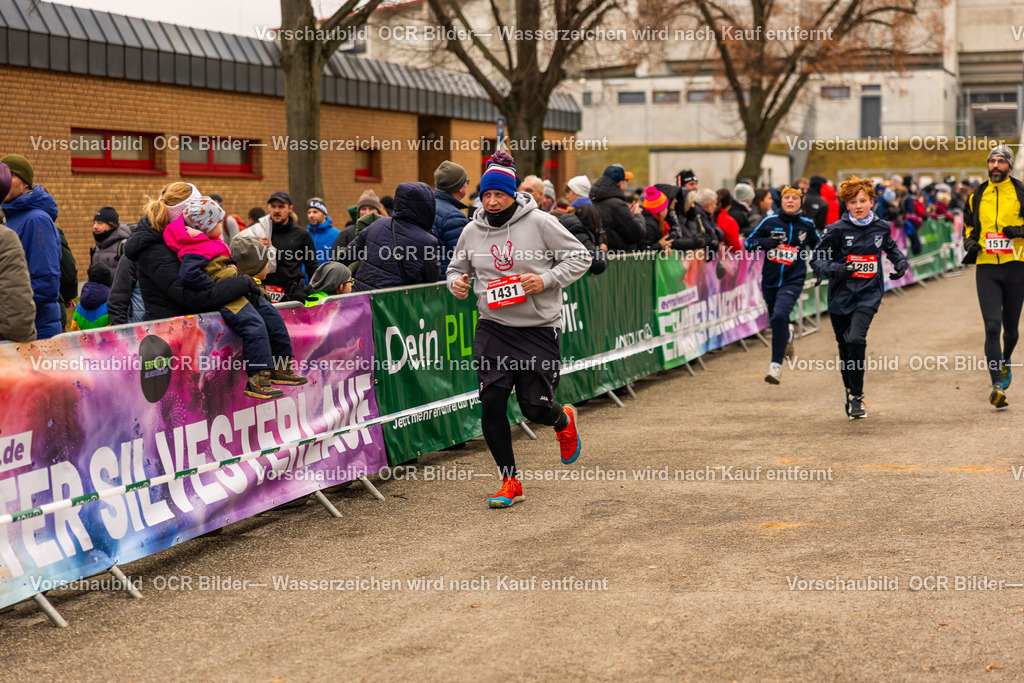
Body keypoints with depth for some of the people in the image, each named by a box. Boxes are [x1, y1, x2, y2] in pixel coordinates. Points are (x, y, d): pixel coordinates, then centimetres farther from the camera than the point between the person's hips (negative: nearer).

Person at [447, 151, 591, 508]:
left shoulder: (540, 223, -8)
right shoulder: (472, 231, 3)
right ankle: (510, 482, 10)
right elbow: (457, 267, 18)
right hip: (493, 328, 3)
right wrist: (456, 282, -5)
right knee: (491, 403, -7)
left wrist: (545, 280, -17)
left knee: (535, 407, -3)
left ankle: (563, 420, 37)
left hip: (540, 329, -3)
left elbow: (580, 257, -4)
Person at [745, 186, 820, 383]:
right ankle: (788, 334, 56)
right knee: (775, 321, 17)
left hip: (793, 280, -3)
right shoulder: (770, 222, 0)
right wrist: (765, 243, -14)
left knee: (779, 316, -25)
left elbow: (818, 248, 20)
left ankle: (776, 365, -20)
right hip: (770, 280, 3)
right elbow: (748, 243, 4)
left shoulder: (807, 225, 2)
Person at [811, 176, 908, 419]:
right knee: (845, 349, 13)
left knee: (856, 339, -23)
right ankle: (850, 393, 36)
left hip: (869, 294, 0)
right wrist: (835, 269, -24)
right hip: (841, 296, 1)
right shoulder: (837, 230, -7)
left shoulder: (881, 227, 3)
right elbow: (817, 260, -6)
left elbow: (890, 248, 25)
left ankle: (856, 396, -10)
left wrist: (901, 263, 7)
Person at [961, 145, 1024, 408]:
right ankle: (998, 385, -14)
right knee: (992, 326, -12)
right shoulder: (977, 196, 10)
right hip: (986, 268, 1)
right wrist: (970, 242, 4)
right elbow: (969, 226, 24)